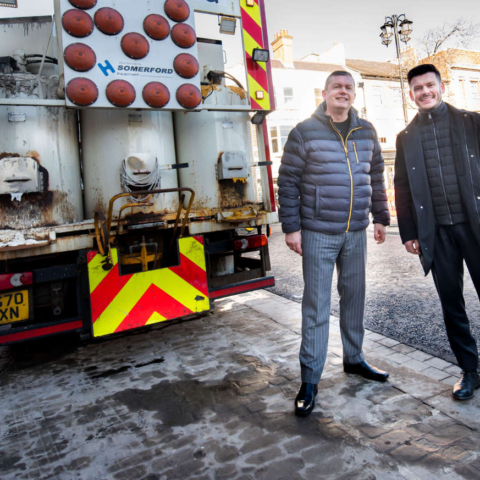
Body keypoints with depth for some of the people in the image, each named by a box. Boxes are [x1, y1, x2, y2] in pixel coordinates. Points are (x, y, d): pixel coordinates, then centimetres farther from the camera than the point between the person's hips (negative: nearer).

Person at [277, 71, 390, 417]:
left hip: (356, 233, 5)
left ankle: (354, 358, 35)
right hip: (318, 234, -5)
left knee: (355, 298, 15)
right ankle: (310, 380, 10)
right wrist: (291, 227, -11)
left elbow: (376, 178, 18)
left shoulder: (367, 132, 10)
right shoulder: (305, 132, -4)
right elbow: (288, 182, -6)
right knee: (316, 306, -1)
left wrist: (381, 218, 14)